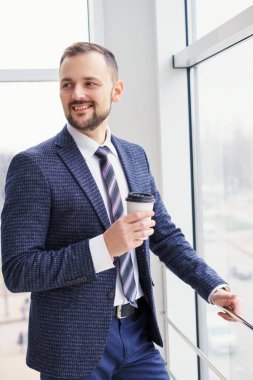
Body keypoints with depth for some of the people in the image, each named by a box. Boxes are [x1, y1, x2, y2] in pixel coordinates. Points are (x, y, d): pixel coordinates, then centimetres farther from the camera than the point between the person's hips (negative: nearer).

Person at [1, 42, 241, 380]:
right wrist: (103, 247, -25)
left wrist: (213, 287, -1)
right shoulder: (33, 166, -12)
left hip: (139, 332, 5)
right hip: (75, 345, -5)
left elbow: (165, 236, 12)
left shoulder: (135, 157, 6)